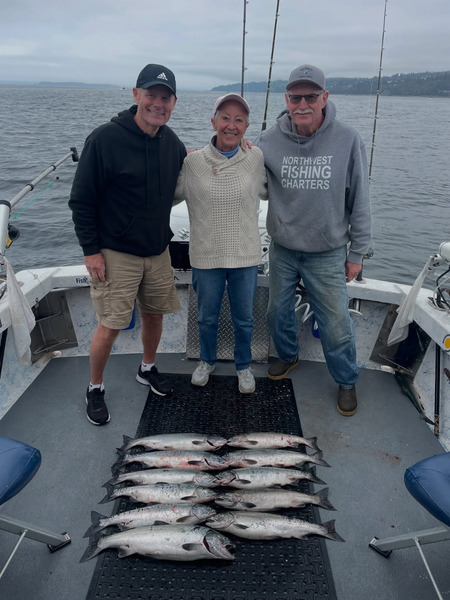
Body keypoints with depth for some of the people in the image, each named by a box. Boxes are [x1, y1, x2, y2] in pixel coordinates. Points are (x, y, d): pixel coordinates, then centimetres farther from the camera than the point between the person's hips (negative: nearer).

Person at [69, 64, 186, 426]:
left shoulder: (171, 142, 3)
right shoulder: (105, 139, -15)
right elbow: (81, 200, -11)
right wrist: (90, 250, -12)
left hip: (158, 251, 6)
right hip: (115, 254, -5)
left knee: (154, 314, 15)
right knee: (110, 327, -2)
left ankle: (148, 369, 40)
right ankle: (95, 389, 22)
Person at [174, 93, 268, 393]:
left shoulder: (256, 158, -4)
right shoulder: (192, 161, -6)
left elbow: (268, 191, 13)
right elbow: (171, 196, 6)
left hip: (245, 256, 1)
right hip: (206, 256, 0)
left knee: (244, 319, 16)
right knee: (207, 318, 18)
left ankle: (244, 365, 40)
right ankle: (207, 361, 44)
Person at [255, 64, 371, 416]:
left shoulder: (347, 140, -9)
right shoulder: (270, 140, -5)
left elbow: (359, 202, -4)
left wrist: (357, 252, -1)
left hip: (328, 253, -2)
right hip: (282, 249, 3)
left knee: (337, 326, 4)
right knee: (278, 312, 17)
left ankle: (347, 381, 30)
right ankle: (288, 356, 47)